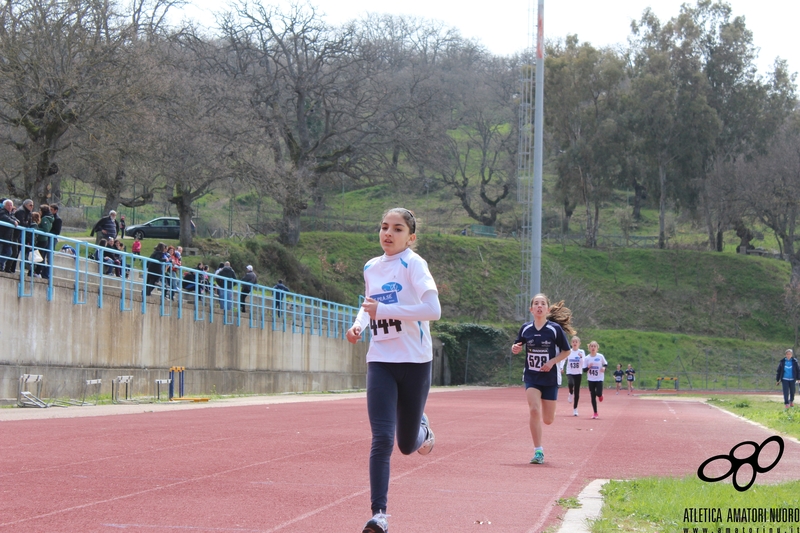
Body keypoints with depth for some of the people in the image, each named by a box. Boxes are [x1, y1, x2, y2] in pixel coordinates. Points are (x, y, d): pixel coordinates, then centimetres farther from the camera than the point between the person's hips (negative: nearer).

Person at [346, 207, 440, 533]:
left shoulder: (413, 264, -10)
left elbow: (433, 310, -23)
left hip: (415, 362, -3)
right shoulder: (370, 268, 8)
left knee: (407, 445, 10)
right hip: (381, 361, 3)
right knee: (382, 439, -13)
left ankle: (421, 427, 46)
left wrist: (384, 310, -25)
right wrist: (359, 324, 5)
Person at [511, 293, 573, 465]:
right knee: (534, 410, -19)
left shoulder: (555, 328, -7)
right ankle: (538, 451, -10)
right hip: (531, 377, 1)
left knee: (548, 420, 3)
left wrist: (552, 361, -15)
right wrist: (515, 349, -11)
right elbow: (517, 346, 13)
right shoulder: (525, 328, -1)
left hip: (550, 378, -1)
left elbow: (566, 351, 1)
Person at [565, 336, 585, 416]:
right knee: (570, 384, -33)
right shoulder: (568, 352, 3)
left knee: (577, 392, 2)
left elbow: (583, 363, -9)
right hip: (570, 373, 0)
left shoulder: (581, 352, 0)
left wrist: (581, 357, -27)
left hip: (578, 373, 0)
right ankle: (571, 393, 0)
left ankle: (575, 409, 13)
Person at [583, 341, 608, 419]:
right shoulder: (587, 358, -2)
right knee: (593, 397, 3)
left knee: (598, 394, -18)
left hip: (599, 379, -1)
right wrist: (588, 367, -20)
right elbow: (584, 370, 1)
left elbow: (606, 363, 11)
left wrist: (604, 367, -11)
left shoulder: (600, 356, -4)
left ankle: (600, 395, 23)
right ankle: (595, 413, 11)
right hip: (591, 379, 1)